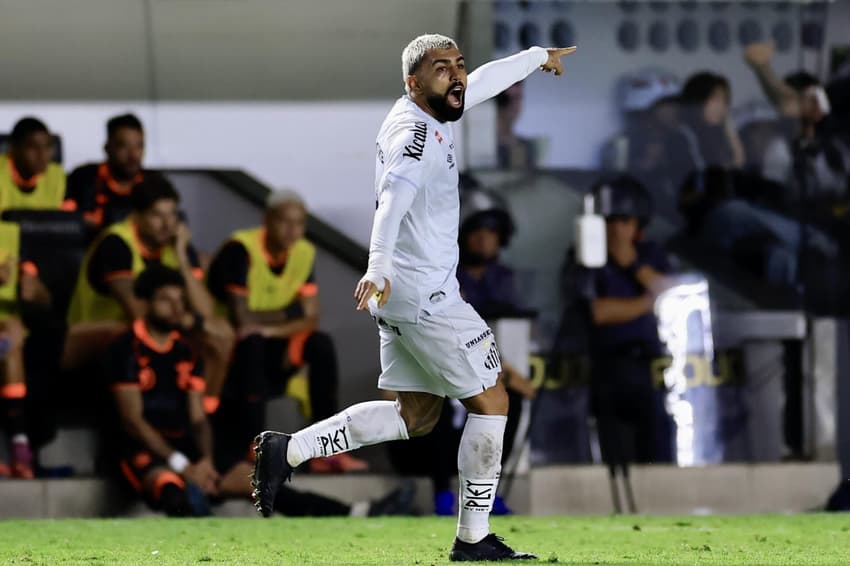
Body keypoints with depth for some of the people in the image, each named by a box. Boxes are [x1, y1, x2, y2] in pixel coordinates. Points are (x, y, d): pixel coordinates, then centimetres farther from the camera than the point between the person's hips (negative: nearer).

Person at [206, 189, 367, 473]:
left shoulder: (304, 253, 0)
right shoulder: (241, 249, -21)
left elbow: (311, 318, -6)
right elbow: (241, 319, -25)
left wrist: (271, 330, -24)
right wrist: (286, 319, -13)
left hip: (271, 343, 6)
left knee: (321, 344, -18)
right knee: (253, 344, -37)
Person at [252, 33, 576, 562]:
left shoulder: (430, 110, 9)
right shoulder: (417, 135, -20)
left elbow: (483, 82, 28)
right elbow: (394, 197, -38)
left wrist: (537, 57, 44)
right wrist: (379, 265, -54)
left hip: (401, 297, 10)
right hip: (426, 295, -10)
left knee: (416, 415, 16)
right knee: (491, 402, 0)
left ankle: (288, 450, 10)